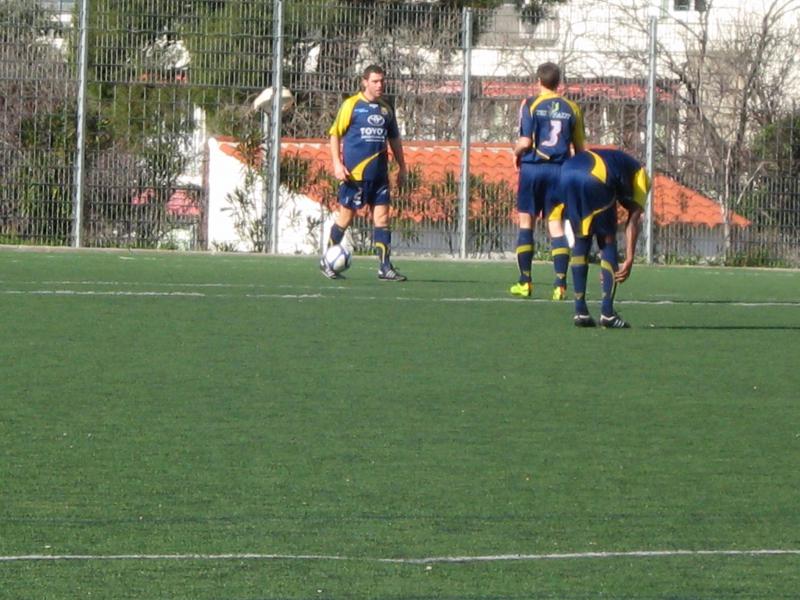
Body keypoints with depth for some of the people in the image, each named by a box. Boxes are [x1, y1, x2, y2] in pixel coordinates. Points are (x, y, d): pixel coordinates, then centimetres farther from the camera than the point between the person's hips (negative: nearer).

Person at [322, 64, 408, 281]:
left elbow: (394, 139, 22)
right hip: (354, 174, -5)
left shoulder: (386, 109, 12)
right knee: (345, 216, 2)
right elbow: (335, 134, -3)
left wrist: (402, 167, 19)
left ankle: (385, 267, -1)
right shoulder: (351, 105, -3)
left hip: (379, 174, 5)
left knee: (382, 218, -1)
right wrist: (337, 164, -12)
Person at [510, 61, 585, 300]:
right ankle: (560, 283, -7)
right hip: (559, 170, 2)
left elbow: (525, 142, -11)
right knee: (556, 225, 3)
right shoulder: (571, 108, 4)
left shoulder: (530, 104, -5)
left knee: (526, 223, 9)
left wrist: (516, 153, 10)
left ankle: (525, 282, 11)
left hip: (532, 167, -2)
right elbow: (579, 148, 6)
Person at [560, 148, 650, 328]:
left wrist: (606, 265, 37)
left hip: (567, 172, 6)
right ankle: (607, 313, 8)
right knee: (608, 242, 11)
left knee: (581, 242, 20)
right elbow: (633, 220, 14)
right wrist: (629, 261, 12)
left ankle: (580, 312, 18)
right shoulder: (639, 174, 27)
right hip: (595, 178, -6)